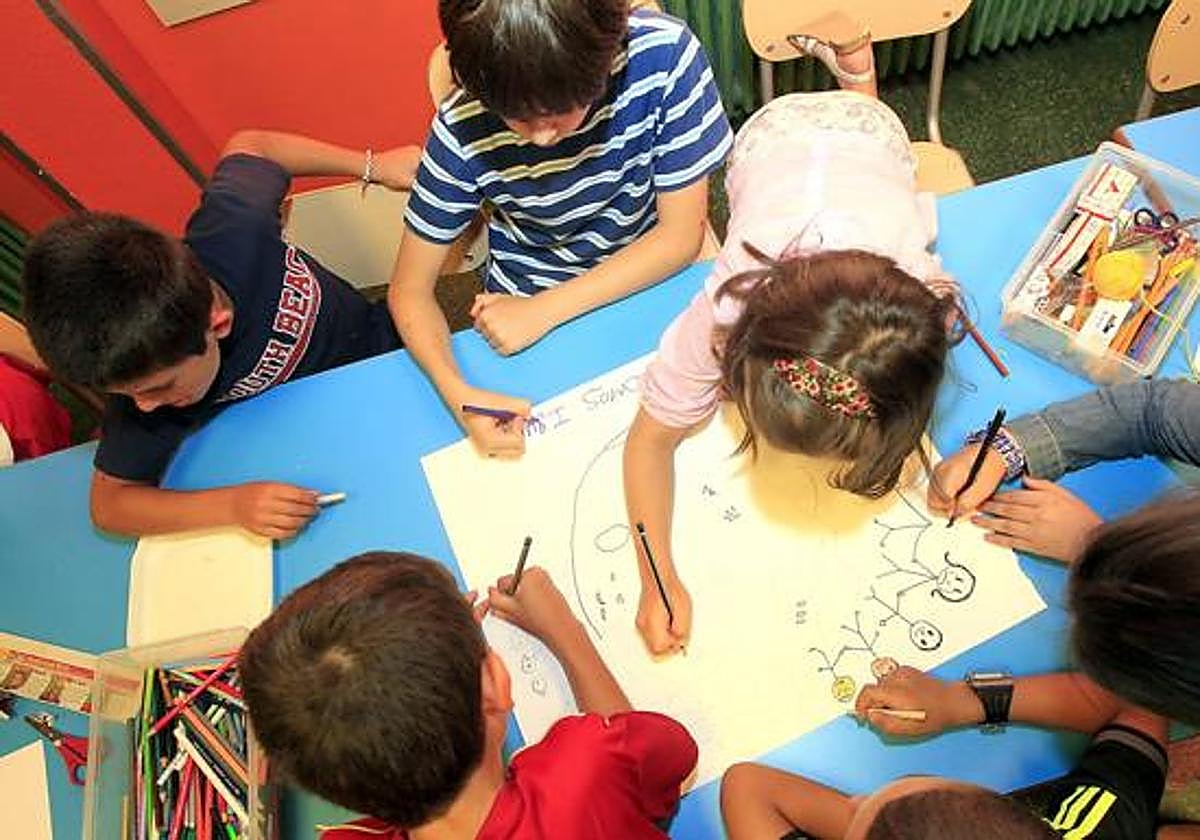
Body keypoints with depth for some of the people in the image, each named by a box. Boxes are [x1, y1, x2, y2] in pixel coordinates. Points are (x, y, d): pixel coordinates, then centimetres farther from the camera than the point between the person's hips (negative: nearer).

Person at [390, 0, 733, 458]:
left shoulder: (665, 53, -24)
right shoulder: (464, 130, -24)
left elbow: (681, 235, -17)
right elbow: (409, 289, -14)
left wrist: (542, 310, -22)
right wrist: (459, 395, -33)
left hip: (649, 279, 1)